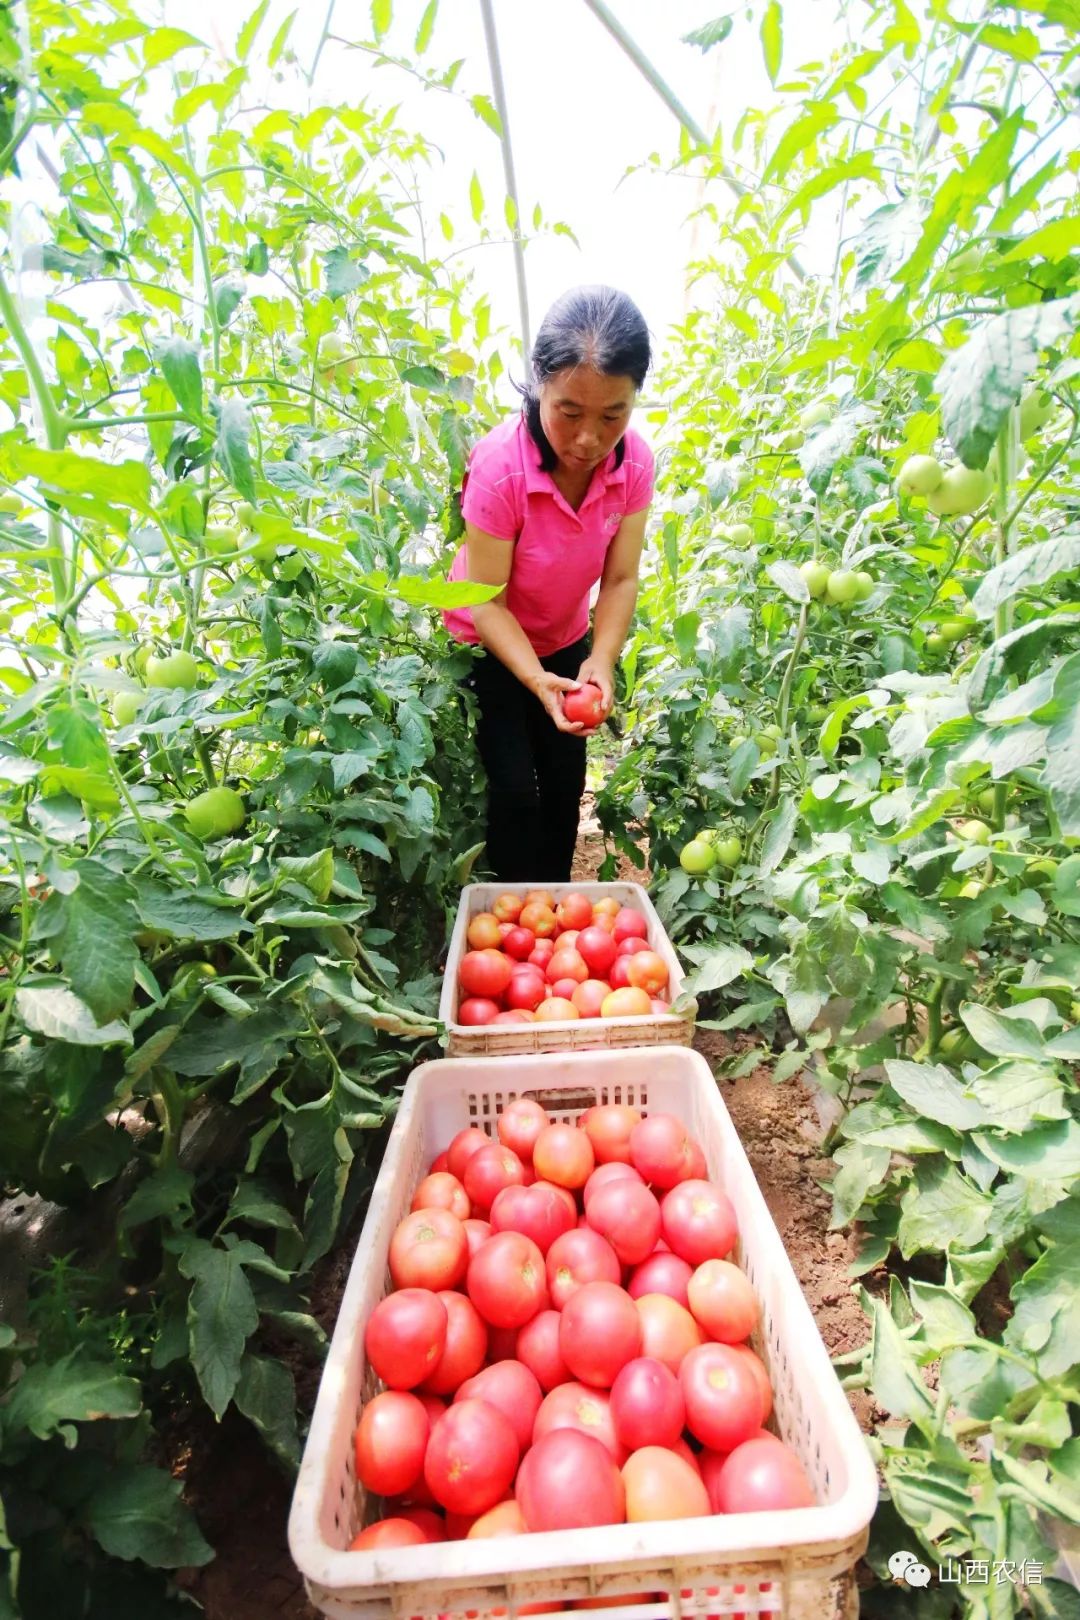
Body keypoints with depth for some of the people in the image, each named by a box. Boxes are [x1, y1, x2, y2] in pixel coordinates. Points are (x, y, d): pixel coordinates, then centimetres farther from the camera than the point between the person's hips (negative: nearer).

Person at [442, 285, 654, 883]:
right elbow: (487, 602, -26)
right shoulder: (500, 466, -31)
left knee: (566, 781, 8)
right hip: (488, 647, -4)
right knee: (514, 787, -7)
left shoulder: (635, 463, -19)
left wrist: (600, 661, -31)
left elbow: (620, 580, -15)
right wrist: (537, 680, -39)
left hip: (565, 643, 4)